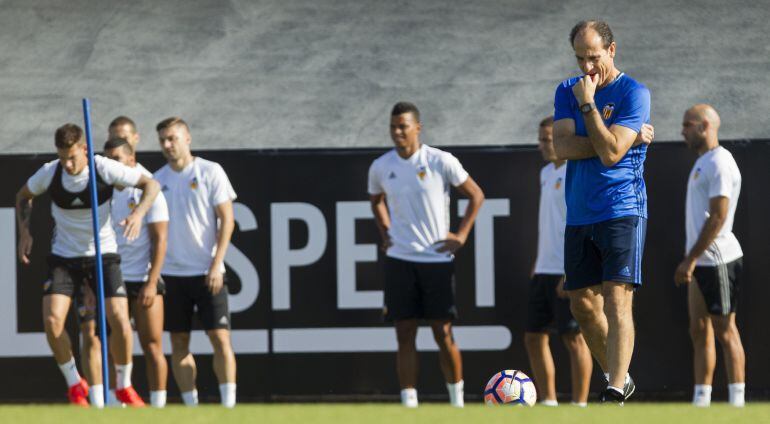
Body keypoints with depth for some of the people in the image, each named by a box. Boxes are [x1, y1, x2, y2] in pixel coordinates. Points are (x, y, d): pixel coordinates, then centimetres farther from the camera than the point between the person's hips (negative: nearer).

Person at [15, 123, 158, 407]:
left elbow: (151, 185, -8)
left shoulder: (104, 169, -16)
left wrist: (138, 214, -26)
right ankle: (75, 385, 4)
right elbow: (24, 196, 11)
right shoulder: (49, 173, -11)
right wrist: (24, 232, -2)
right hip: (63, 257, 1)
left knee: (120, 321, -15)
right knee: (52, 320, -17)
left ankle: (124, 386, 7)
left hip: (103, 254, -1)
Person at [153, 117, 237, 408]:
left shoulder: (210, 172, -2)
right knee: (179, 344, 3)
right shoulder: (157, 179, 8)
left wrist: (216, 265, -12)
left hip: (207, 272, -4)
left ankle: (229, 403, -7)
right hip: (171, 272, 4)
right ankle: (190, 406, 8)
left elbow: (227, 219, -5)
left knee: (220, 338, -9)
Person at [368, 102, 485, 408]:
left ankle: (457, 400, 12)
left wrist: (461, 235, -1)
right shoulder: (381, 167, 3)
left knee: (443, 333, -2)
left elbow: (476, 195, 4)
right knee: (405, 334, 0)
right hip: (399, 260, 2)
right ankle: (409, 403, 1)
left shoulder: (441, 162, -6)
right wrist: (385, 232, 12)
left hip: (437, 259, -2)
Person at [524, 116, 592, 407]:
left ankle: (579, 404, -2)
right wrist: (538, 263, 16)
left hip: (568, 273, -9)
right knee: (534, 337, 8)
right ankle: (548, 401, 14)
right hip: (544, 271, 9)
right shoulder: (547, 173, 17)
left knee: (573, 337, -6)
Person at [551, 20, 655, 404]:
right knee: (582, 303, 9)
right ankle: (617, 376, 26)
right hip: (579, 214, 6)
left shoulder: (633, 94, -7)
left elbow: (610, 153, -18)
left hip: (622, 210, -6)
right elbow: (562, 147, -6)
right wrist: (624, 139, -12)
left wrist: (588, 103, -16)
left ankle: (615, 393, -24)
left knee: (616, 299, -16)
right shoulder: (567, 91, 10)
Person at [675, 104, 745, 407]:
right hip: (701, 264, 10)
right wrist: (690, 260, 17)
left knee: (725, 331, -7)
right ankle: (701, 400, 10)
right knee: (699, 331, 8)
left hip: (718, 262, -10)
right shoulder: (702, 162, 18)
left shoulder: (719, 163, -13)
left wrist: (690, 259, -20)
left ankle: (737, 401, -5)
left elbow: (718, 217, -20)